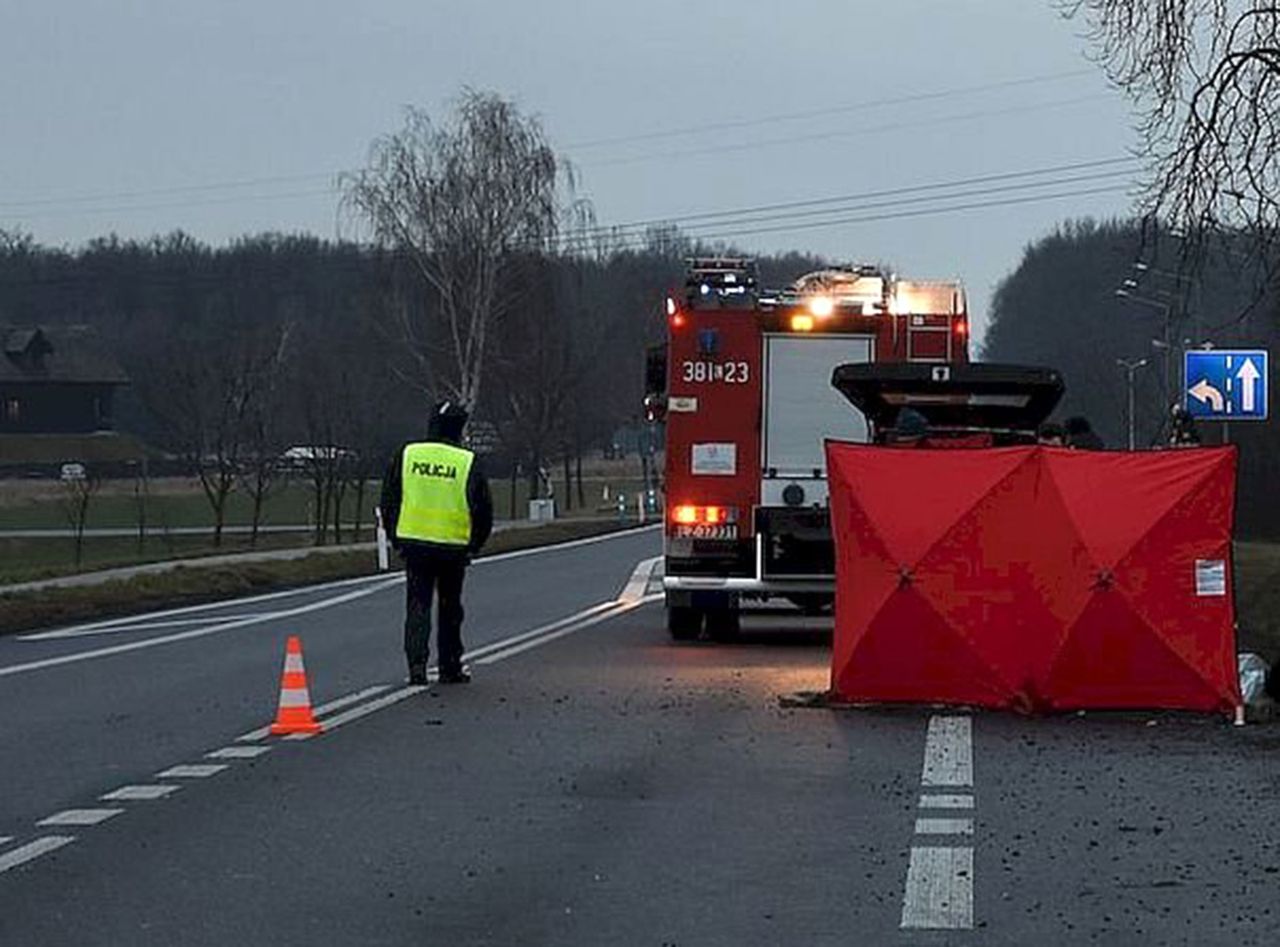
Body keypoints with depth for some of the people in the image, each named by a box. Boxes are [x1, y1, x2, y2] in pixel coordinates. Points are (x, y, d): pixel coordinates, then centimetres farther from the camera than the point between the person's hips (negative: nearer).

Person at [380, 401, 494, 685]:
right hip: (454, 546, -1)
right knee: (450, 608, 12)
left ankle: (417, 664, -8)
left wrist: (396, 539, 16)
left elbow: (389, 501, 6)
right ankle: (450, 668, 16)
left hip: (414, 544, 1)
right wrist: (473, 545, 13)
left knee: (417, 605, 7)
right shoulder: (468, 463, -5)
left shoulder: (406, 455, 1)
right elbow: (483, 511, -1)